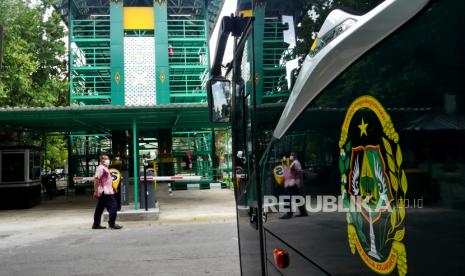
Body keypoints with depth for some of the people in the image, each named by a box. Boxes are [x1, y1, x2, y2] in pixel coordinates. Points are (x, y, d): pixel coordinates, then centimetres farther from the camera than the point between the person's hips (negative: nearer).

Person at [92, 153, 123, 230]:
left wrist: (113, 188, 27)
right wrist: (96, 191, -26)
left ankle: (96, 224, 18)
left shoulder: (105, 168, 20)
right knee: (113, 206, -10)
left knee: (100, 208, 13)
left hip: (108, 191, 10)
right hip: (105, 192, -10)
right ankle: (111, 224, -7)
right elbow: (96, 179, -21)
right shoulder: (101, 168, -12)